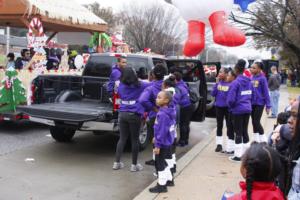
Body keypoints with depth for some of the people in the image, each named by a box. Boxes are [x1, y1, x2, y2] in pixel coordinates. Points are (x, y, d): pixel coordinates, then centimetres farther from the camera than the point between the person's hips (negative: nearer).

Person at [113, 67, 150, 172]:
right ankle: (134, 165, 13)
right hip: (135, 115, -4)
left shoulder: (121, 86, 5)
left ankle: (117, 162, 16)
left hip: (122, 114, 4)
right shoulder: (140, 86, -6)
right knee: (135, 140, 5)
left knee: (122, 138, 13)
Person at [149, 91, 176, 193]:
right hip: (167, 142, 10)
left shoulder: (162, 114, -26)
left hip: (162, 144, -10)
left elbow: (162, 131, -26)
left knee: (160, 164, 4)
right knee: (163, 162, 24)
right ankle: (169, 180, 39)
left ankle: (161, 185, 16)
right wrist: (156, 138, 24)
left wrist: (157, 145, -20)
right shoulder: (169, 112, 5)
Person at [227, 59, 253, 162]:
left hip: (238, 110, -6)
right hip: (247, 109, 6)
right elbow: (250, 96, 13)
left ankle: (238, 155, 5)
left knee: (238, 132, 1)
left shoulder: (235, 82, -16)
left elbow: (231, 99, -17)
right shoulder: (249, 81, 6)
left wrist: (231, 107, 1)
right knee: (245, 131, 16)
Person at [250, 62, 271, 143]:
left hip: (259, 103, -6)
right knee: (253, 122, 13)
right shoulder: (251, 78, 5)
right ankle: (256, 140, 26)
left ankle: (263, 140, 10)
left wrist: (268, 105, -11)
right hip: (252, 103, 6)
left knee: (257, 122, -5)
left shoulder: (262, 78, -12)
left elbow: (266, 93, -11)